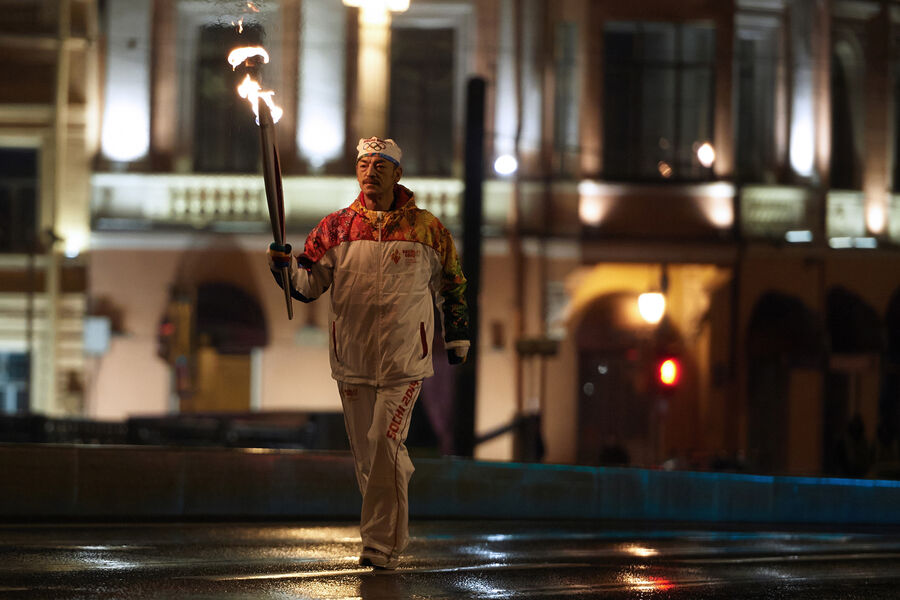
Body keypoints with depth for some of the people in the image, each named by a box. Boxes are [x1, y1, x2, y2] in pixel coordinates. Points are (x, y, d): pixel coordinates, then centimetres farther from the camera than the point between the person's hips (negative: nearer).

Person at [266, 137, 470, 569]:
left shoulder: (427, 229, 1)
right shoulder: (336, 228, 3)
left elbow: (450, 286, 12)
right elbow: (308, 284, -2)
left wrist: (457, 338, 12)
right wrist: (285, 265, -22)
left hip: (405, 359, -3)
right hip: (352, 359, 3)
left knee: (385, 444, -14)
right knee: (365, 451, 9)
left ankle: (382, 543, -11)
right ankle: (389, 531, 29)